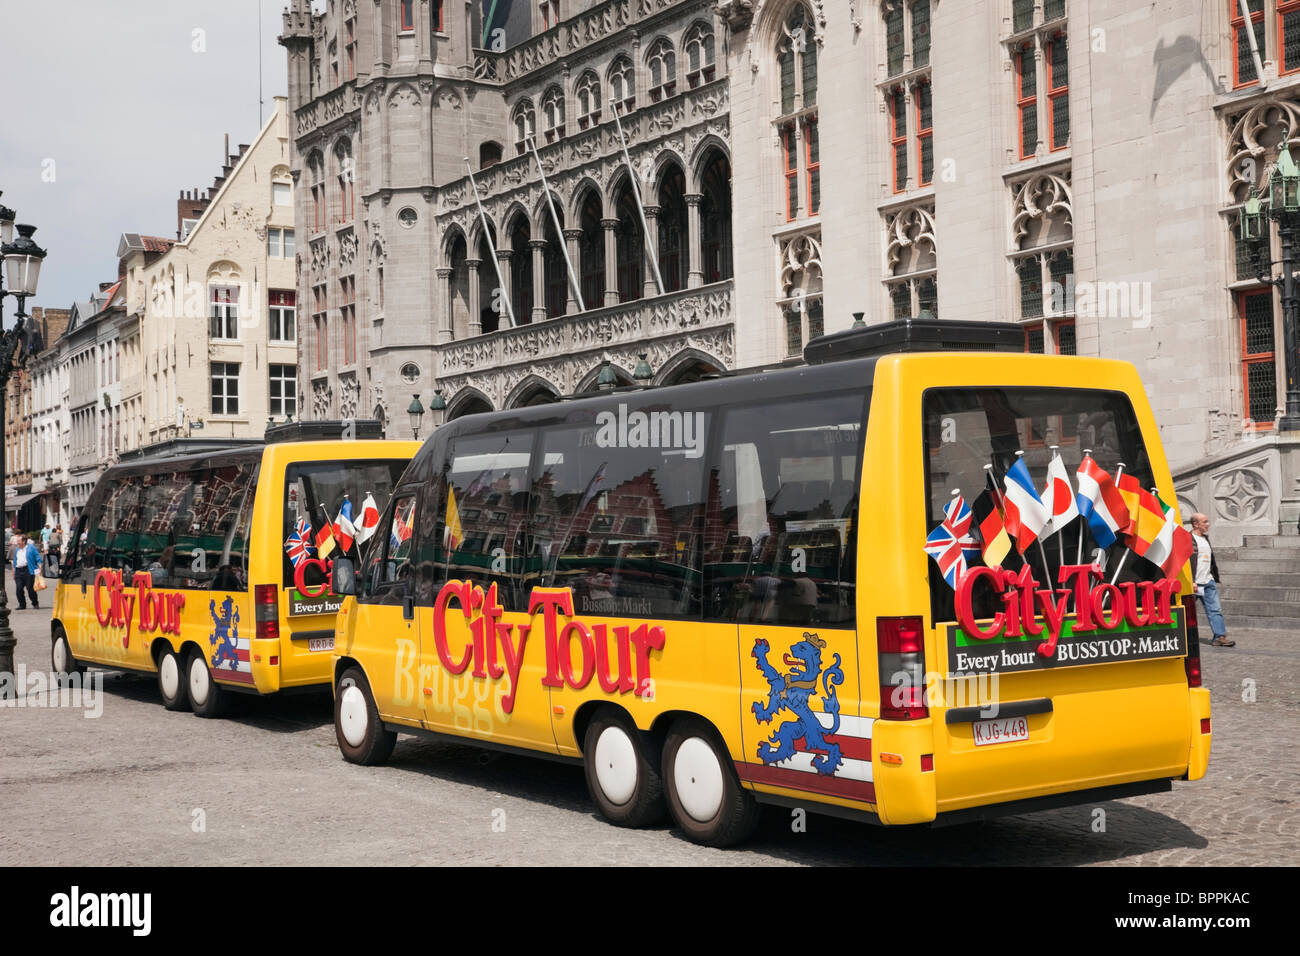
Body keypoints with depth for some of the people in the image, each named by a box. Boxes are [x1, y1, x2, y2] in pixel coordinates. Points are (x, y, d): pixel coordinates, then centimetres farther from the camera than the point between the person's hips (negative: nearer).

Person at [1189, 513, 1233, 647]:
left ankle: (1220, 637, 0)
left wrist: (1215, 579, 20)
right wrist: (1191, 582, -21)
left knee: (1215, 610, 0)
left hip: (1208, 582, 7)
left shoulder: (1205, 539, 17)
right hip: (1194, 583, -7)